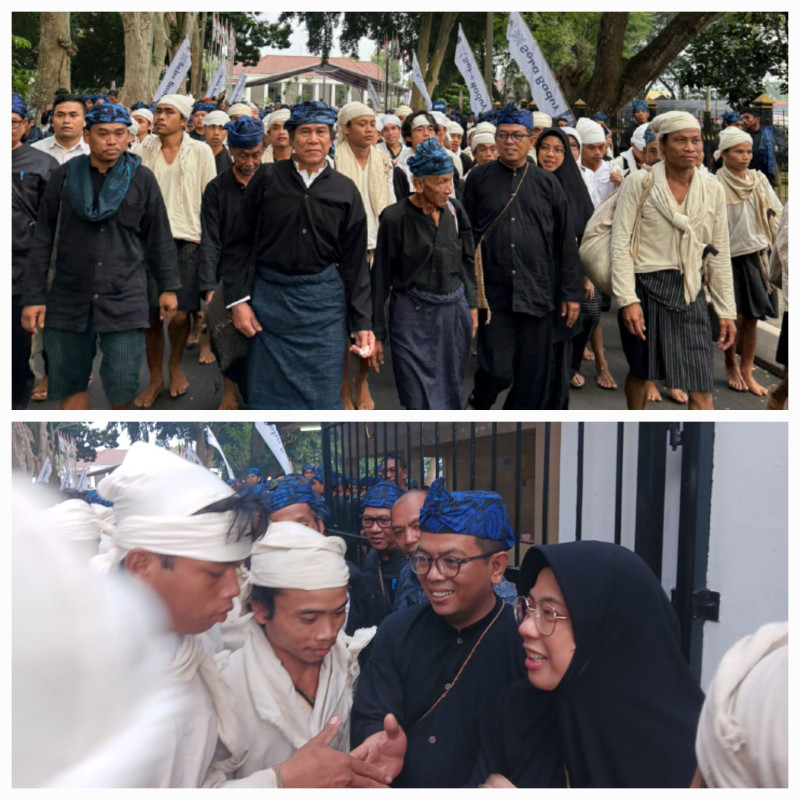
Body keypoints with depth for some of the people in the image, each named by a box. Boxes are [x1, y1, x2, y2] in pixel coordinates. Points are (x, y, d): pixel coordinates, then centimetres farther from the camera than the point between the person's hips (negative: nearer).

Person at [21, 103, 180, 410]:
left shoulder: (142, 179, 2)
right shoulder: (65, 176, 4)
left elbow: (159, 238, 9)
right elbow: (43, 240, 6)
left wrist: (168, 287, 8)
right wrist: (33, 296, 2)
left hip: (125, 300, -1)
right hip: (69, 300, 2)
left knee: (122, 385, -7)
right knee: (70, 385, 5)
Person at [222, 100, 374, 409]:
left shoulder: (345, 191, 4)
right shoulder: (267, 180, 1)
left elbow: (355, 261, 5)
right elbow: (239, 244, 5)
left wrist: (362, 323, 0)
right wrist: (237, 300, -3)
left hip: (324, 301, 0)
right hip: (270, 295, 0)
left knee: (323, 393, 2)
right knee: (267, 393, 6)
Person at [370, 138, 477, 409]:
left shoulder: (454, 210, 2)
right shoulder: (395, 218, -11)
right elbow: (380, 278, -5)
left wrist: (471, 305, 13)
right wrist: (376, 333, -4)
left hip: (454, 312, 5)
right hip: (413, 315, -4)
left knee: (450, 390, 12)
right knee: (422, 400, -3)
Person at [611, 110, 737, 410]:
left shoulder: (712, 188, 5)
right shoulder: (639, 183, -5)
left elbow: (720, 253, 8)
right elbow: (621, 243, -8)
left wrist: (726, 311, 7)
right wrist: (627, 299, -15)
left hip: (690, 292, 2)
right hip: (645, 286, -2)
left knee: (701, 387, -5)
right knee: (640, 372, 13)